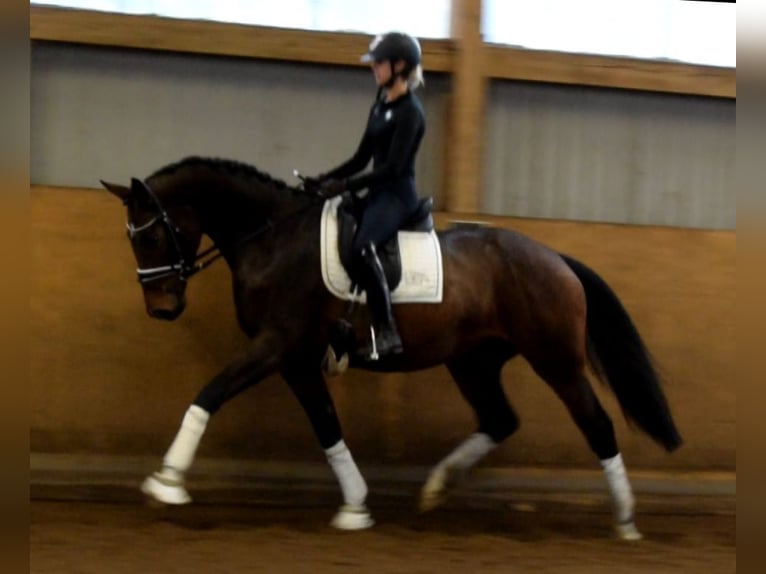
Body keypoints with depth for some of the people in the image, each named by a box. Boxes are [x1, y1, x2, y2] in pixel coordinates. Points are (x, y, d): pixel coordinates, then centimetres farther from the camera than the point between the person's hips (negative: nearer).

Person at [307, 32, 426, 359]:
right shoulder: (380, 106, 15)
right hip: (378, 193, 10)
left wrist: (346, 185, -22)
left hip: (398, 194, -10)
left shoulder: (409, 111, -11)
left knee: (362, 248, -34)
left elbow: (393, 166, -18)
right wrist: (323, 180, 7)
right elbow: (361, 158, 18)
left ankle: (387, 334, -34)